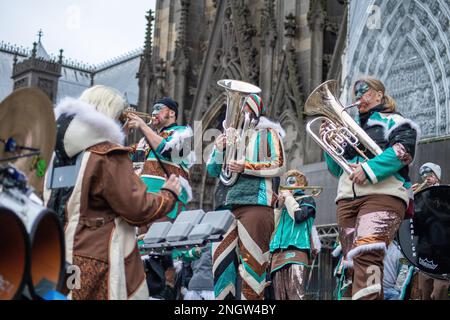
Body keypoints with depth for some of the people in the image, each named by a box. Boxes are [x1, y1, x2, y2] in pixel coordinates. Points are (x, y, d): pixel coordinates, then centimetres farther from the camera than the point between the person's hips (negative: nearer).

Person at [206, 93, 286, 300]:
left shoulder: (267, 133, 9)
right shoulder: (230, 136, 24)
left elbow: (279, 165, -3)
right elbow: (212, 170, 21)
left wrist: (246, 167, -12)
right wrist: (219, 150, 2)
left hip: (255, 203, -6)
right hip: (226, 205, 6)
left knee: (251, 259, -11)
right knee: (221, 258, 0)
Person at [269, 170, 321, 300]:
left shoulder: (307, 199, 15)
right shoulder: (284, 204, 30)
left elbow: (299, 216, -6)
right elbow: (273, 226, 19)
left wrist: (288, 198, 6)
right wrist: (279, 206, 11)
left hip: (297, 249, -6)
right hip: (278, 251, 6)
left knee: (295, 293, -21)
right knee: (280, 295, -3)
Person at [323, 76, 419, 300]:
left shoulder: (393, 121, 12)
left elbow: (403, 149, -9)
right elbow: (336, 170, 28)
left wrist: (369, 169, -18)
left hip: (382, 194, -6)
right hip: (347, 198, 7)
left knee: (366, 254, -27)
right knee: (354, 262, -1)